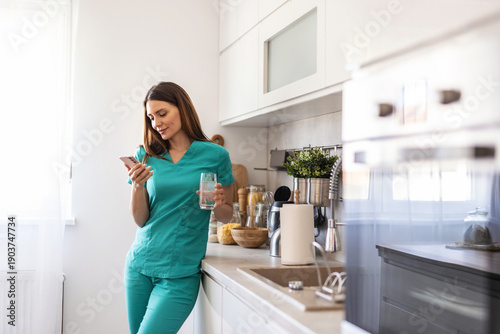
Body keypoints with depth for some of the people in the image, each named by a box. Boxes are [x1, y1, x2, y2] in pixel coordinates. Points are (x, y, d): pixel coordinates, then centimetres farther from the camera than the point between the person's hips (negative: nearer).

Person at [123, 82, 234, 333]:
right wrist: (137, 186, -14)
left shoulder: (215, 155, -2)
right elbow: (140, 219, 3)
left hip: (179, 274, -3)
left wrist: (218, 204, -15)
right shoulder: (146, 157, 4)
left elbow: (226, 216, 7)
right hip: (139, 265, 4)